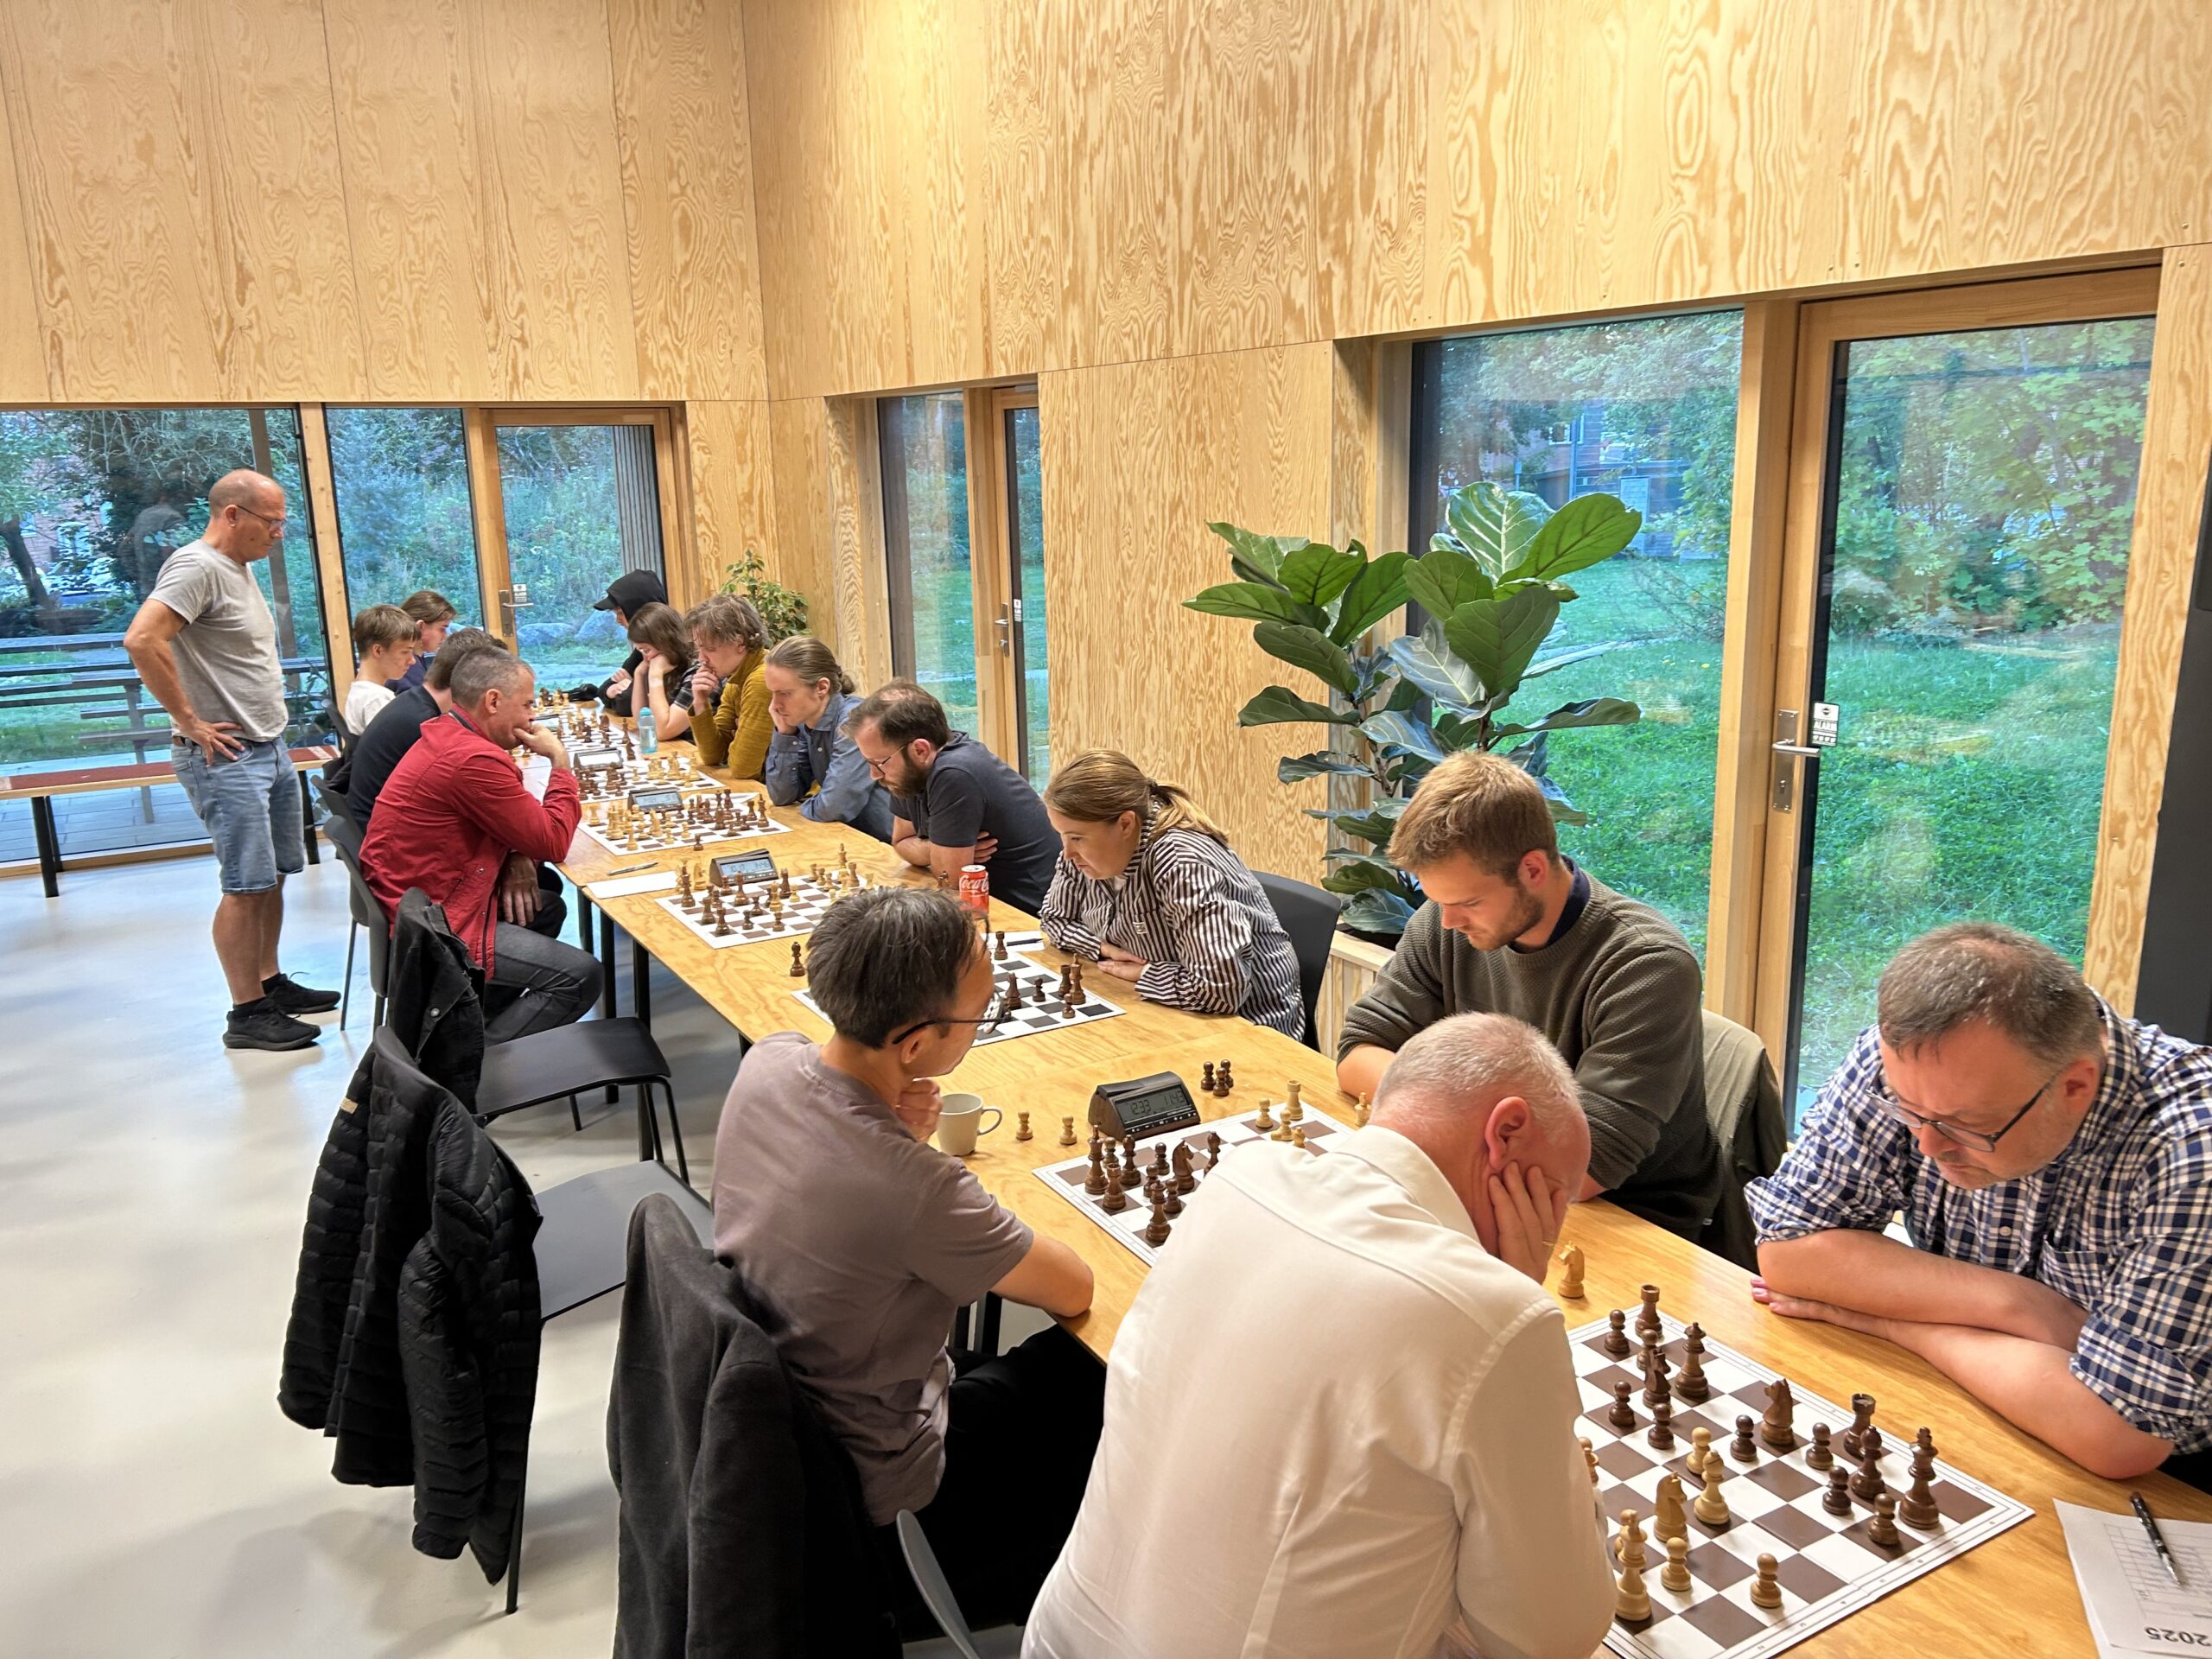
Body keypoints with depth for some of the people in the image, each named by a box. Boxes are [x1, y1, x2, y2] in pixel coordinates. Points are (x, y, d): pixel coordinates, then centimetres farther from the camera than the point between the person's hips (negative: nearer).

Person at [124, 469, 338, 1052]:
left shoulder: (239, 567, 15)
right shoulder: (197, 567, -15)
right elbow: (141, 640, -27)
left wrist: (270, 726, 16)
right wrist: (192, 722, -21)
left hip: (271, 750, 9)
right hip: (226, 757, -9)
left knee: (274, 874, 14)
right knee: (248, 885, -6)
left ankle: (270, 983, 26)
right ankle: (247, 1014, 1)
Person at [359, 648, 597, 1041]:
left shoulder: (446, 736, 9)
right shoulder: (474, 759, -24)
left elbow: (521, 822, 16)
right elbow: (553, 842, -16)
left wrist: (517, 857, -4)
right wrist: (560, 762, -5)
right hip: (434, 931, -10)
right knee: (580, 976, -9)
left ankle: (474, 1022, 16)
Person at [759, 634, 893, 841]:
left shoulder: (853, 722, -21)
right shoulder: (802, 722, 3)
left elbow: (833, 809, -24)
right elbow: (782, 796, 4)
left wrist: (806, 806, -4)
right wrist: (784, 733, -5)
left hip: (884, 845, -7)